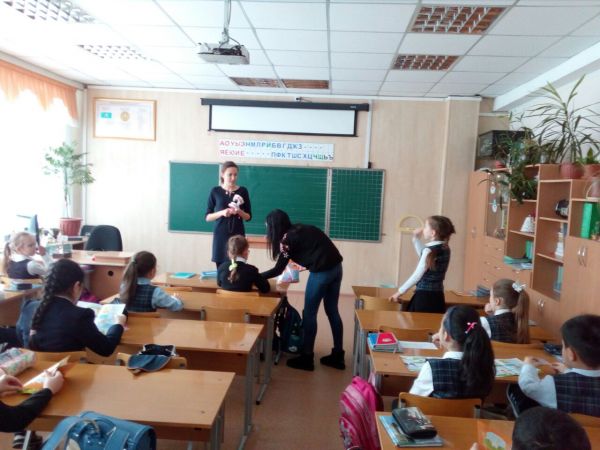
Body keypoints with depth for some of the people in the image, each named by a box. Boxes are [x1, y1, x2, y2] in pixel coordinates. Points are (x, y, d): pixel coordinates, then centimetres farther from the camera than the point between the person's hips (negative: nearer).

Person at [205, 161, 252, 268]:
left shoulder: (243, 191, 3)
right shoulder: (215, 191, 1)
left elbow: (248, 217, 7)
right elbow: (208, 217, 2)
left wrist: (239, 211, -13)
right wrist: (222, 213, -15)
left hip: (238, 235, 1)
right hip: (220, 236, 0)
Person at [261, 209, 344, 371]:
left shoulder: (287, 238, -5)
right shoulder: (300, 229, 17)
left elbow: (278, 270, -2)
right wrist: (302, 264, 34)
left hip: (322, 272, -8)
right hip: (336, 266, 8)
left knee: (309, 313, 6)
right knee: (332, 311, 16)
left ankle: (307, 358, 16)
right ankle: (337, 355, 25)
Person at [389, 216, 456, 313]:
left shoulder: (429, 251, -15)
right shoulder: (445, 249, 8)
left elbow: (417, 276, -13)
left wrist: (400, 292, -4)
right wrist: (416, 238, 24)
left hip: (425, 296, -8)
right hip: (438, 296, 8)